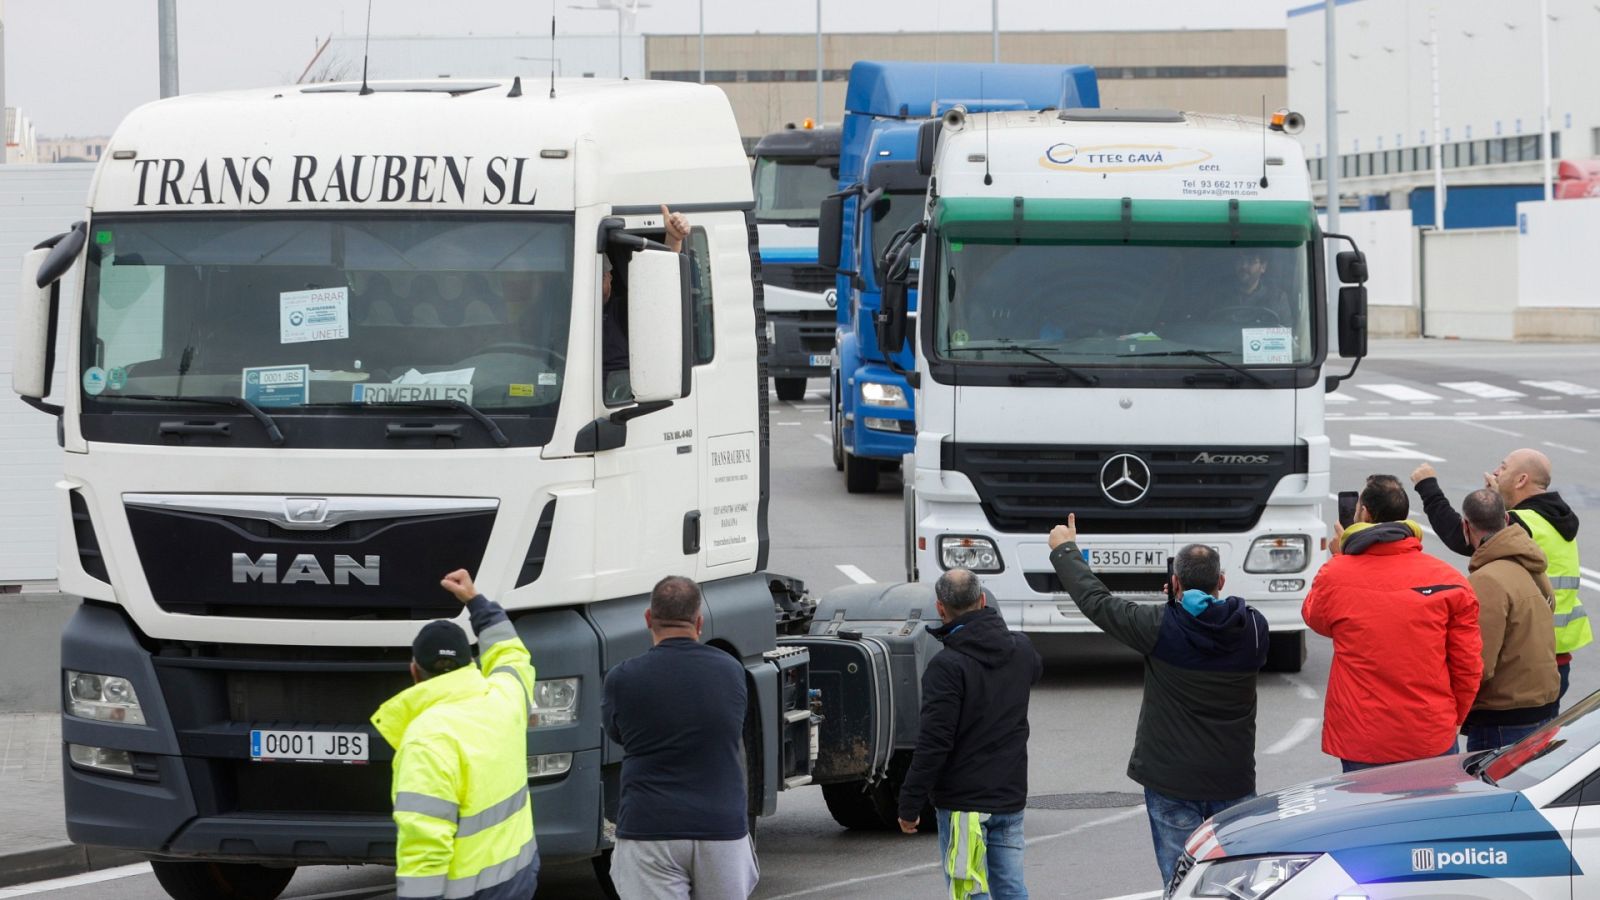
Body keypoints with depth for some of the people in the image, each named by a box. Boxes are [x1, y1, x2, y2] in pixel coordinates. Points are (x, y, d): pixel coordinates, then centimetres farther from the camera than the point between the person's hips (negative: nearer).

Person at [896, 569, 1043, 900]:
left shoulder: (947, 666, -19)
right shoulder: (1020, 649, 3)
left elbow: (933, 743, -20)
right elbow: (1036, 670, 31)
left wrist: (910, 805, -13)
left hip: (962, 804, -6)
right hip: (1011, 798, 6)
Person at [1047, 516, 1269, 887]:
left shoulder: (1161, 627, -13)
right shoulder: (1253, 629, -3)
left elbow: (1096, 601, -1)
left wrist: (1064, 550, 15)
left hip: (1171, 782, -3)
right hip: (1234, 781, 3)